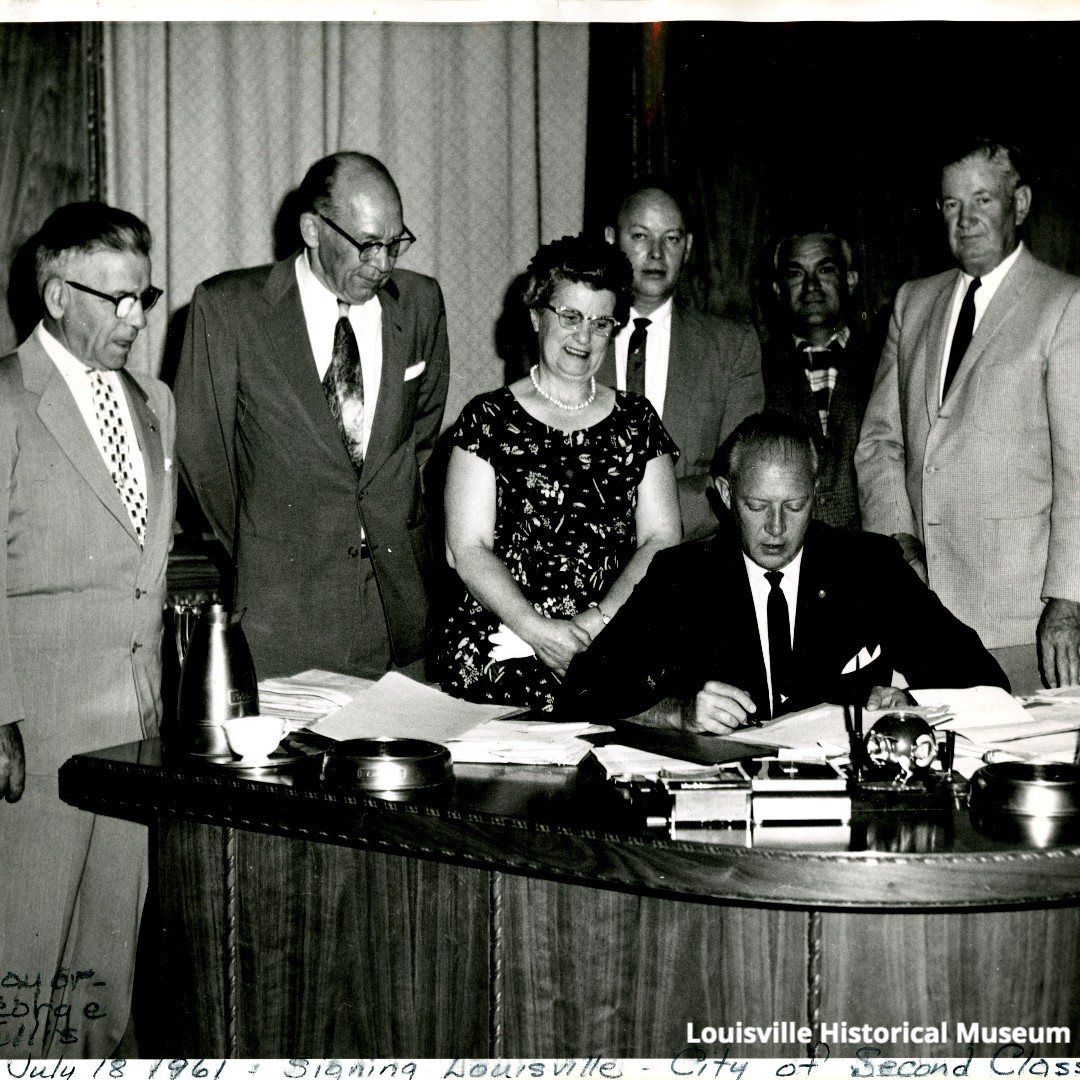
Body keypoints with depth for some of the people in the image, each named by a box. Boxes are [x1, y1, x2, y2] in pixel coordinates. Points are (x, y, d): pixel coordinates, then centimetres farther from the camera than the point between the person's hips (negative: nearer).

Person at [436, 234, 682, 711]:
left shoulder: (638, 421, 15)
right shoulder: (489, 418, 7)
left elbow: (661, 540, 7)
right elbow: (467, 549, 0)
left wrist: (598, 620, -9)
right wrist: (538, 630, -13)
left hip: (616, 655, 2)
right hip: (501, 647, -1)